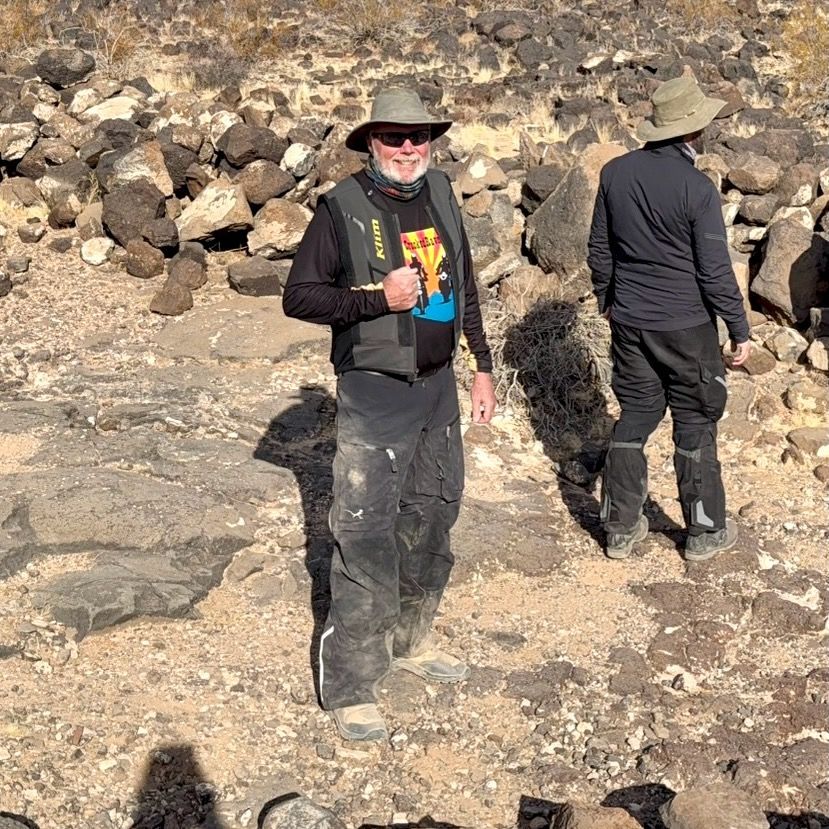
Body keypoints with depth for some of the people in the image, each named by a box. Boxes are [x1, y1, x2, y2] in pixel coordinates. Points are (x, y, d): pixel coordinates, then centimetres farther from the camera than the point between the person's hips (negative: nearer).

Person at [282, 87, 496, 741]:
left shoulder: (440, 194, 7)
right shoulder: (342, 208, -11)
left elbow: (465, 285, 16)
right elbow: (299, 296, -10)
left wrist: (482, 366, 15)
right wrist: (378, 298, -21)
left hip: (439, 386, 7)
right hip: (375, 393, -7)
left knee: (432, 516, 17)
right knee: (366, 534, -7)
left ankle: (411, 640, 35)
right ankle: (350, 686, 2)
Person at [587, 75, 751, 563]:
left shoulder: (615, 173, -2)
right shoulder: (697, 189, -18)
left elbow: (600, 251, 8)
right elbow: (716, 272, -14)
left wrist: (606, 300, 23)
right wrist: (740, 331, -4)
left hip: (629, 321, 5)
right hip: (686, 326, -5)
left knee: (634, 417, 15)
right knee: (695, 425, 9)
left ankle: (621, 528, 21)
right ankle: (705, 532, 21)